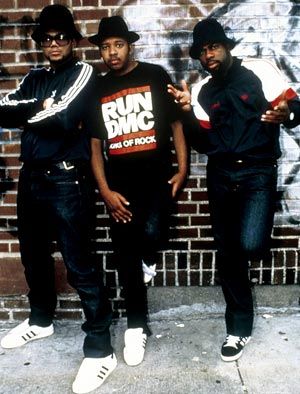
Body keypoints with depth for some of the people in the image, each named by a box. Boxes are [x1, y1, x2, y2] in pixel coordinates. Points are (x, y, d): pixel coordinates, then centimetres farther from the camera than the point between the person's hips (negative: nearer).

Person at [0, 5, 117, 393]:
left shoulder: (82, 72, -2)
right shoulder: (33, 78, 16)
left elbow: (63, 119, -18)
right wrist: (39, 108, -12)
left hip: (67, 180, -7)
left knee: (79, 265, -6)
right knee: (34, 255, 19)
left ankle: (99, 349, 4)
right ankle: (40, 320, 41)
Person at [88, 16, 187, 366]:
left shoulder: (155, 76, 4)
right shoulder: (98, 89, 11)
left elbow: (176, 123, 5)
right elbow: (95, 145, 9)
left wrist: (182, 169, -6)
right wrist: (105, 191, -2)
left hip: (157, 175, -2)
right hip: (120, 183, 3)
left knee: (152, 235, -27)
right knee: (124, 256, 6)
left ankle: (148, 256, 11)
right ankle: (136, 326, 22)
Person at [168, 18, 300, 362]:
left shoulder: (259, 71, 0)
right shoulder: (201, 91, 12)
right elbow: (204, 144, 7)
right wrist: (188, 112, -9)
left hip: (258, 171, -4)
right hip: (220, 175, 4)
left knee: (250, 245, -24)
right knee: (227, 253, 7)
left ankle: (258, 236, 16)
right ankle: (239, 327, 24)